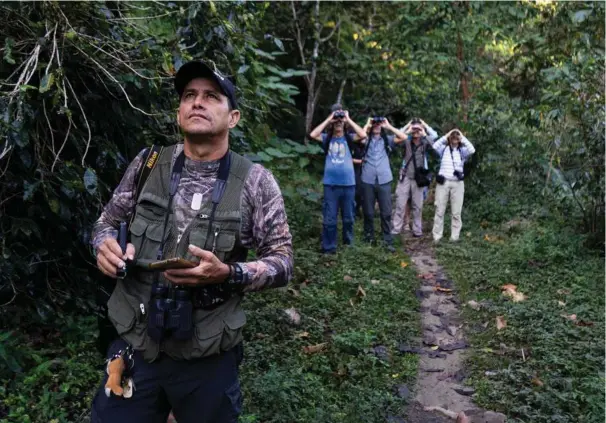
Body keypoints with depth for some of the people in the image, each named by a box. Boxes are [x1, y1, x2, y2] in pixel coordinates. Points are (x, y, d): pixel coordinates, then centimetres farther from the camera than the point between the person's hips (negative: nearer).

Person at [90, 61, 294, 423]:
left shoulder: (255, 182, -8)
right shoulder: (148, 164, -1)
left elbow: (282, 262, -6)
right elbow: (108, 221, 11)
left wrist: (227, 274, -23)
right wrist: (106, 245, -12)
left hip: (208, 358, -1)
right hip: (135, 345, 2)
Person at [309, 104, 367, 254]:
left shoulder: (349, 138, 4)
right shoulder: (327, 138, 4)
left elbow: (363, 135, -14)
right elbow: (313, 134, -13)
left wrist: (349, 119, -9)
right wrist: (328, 119, -9)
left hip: (348, 183, 1)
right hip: (330, 184, -1)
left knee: (348, 217, 14)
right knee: (329, 218, 1)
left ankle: (348, 242, 32)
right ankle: (328, 247, 9)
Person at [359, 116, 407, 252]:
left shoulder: (387, 140, 12)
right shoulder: (366, 140, 9)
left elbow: (403, 137, -1)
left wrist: (389, 126, 2)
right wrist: (367, 125, -1)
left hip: (384, 181, 0)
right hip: (368, 181, 0)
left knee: (386, 213, 0)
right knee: (368, 212, 8)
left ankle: (388, 241, 4)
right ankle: (369, 238, 20)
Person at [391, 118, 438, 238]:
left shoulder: (425, 143, 0)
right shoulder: (406, 142, 0)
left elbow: (435, 135, -15)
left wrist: (424, 125, -5)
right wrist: (408, 126, -7)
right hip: (405, 178, -1)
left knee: (418, 206, 7)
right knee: (400, 205, -3)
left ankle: (417, 230, 15)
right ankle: (395, 230, -2)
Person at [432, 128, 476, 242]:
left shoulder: (462, 151, 8)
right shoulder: (444, 149, 8)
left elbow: (472, 150, -12)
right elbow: (434, 147, -10)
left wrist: (463, 137, -3)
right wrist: (445, 136, -3)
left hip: (457, 184, 1)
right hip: (443, 182, 0)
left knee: (456, 212, 3)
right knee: (439, 211, 1)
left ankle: (454, 237, 9)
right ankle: (437, 236, 6)